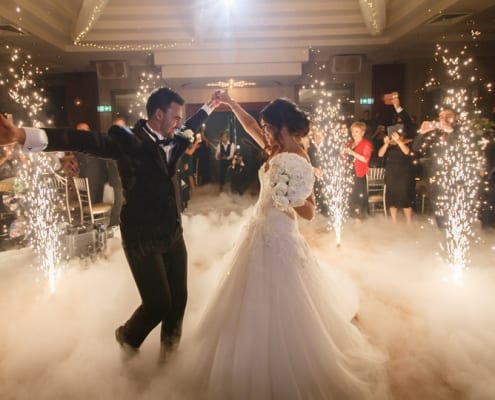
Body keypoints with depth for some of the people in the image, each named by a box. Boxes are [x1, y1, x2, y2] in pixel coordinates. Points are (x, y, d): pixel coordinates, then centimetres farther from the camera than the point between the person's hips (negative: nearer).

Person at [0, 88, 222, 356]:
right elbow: (88, 141, -29)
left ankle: (170, 343, 39)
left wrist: (209, 107, 40)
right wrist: (24, 135, -44)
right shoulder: (129, 140, -13)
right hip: (143, 239, -6)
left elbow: (189, 128, 29)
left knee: (178, 299, 10)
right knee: (158, 304, -2)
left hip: (174, 235, 6)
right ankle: (128, 337, 32)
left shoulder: (172, 142, 7)